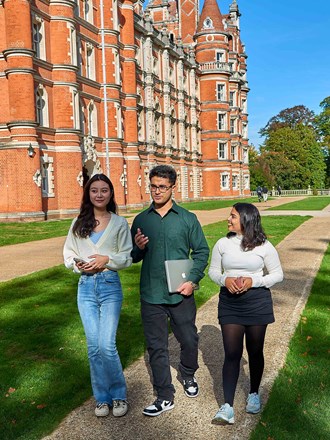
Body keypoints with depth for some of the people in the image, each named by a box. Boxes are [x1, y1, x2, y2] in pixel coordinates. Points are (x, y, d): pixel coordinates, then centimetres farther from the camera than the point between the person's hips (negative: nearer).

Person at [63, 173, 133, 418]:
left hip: (110, 285, -3)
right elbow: (68, 253, 10)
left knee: (106, 345, -9)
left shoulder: (120, 223, 1)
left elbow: (128, 257, 1)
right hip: (86, 286, 3)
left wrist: (107, 260, -15)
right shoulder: (79, 223, 8)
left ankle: (118, 395, 14)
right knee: (94, 346, 7)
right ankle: (102, 397, 24)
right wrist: (78, 264, -10)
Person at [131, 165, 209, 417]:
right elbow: (133, 257, 11)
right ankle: (165, 397, 23)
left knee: (189, 340, 13)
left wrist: (193, 280, -11)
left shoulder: (187, 218, 0)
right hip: (151, 295, 1)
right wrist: (138, 248, -13)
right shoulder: (141, 220, 5)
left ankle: (189, 377, 43)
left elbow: (202, 251, 2)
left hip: (181, 293, -1)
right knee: (157, 347, 8)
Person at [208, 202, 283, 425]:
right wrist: (225, 279, -14)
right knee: (232, 353, -2)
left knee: (255, 351, 13)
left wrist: (253, 281, -15)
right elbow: (213, 271, 8)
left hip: (257, 302, -1)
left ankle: (254, 394, 36)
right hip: (230, 303, 1)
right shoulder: (222, 244, 0)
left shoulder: (264, 246, -6)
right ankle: (227, 407, 3)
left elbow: (277, 274, 0)